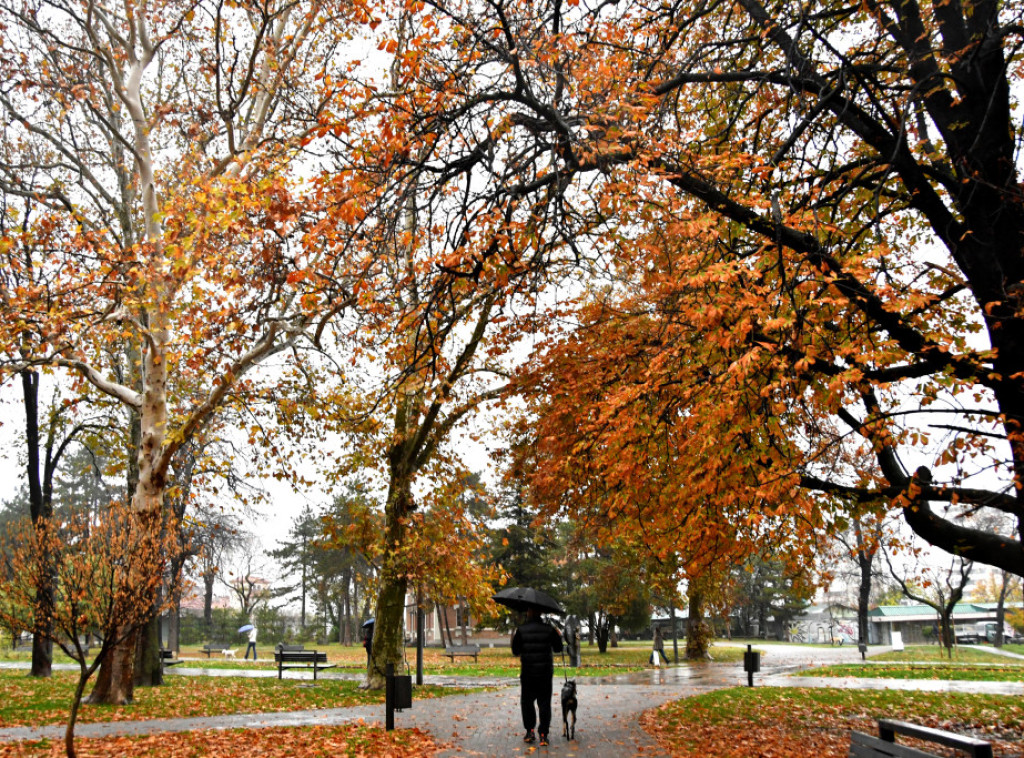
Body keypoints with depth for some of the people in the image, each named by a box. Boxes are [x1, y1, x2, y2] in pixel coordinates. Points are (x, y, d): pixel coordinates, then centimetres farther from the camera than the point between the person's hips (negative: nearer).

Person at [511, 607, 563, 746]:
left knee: (527, 702, 13)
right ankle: (543, 734, 1)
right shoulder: (549, 629, -3)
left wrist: (513, 640, 15)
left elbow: (516, 652, -2)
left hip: (527, 673, -1)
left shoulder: (521, 631, -6)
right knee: (544, 704, 6)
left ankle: (530, 731, 8)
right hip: (545, 672, 1)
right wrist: (559, 637, 21)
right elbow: (558, 648, 4)